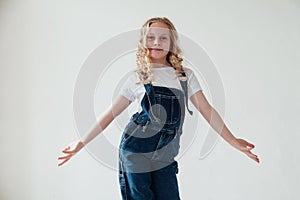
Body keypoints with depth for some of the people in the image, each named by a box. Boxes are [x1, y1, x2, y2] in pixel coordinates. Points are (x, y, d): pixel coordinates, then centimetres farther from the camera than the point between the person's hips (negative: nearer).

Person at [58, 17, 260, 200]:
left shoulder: (186, 75, 9)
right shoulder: (137, 78, 5)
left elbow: (206, 109, 8)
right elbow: (111, 113, 7)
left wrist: (233, 140, 1)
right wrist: (82, 143, 5)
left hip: (165, 156, 2)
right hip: (136, 150, -1)